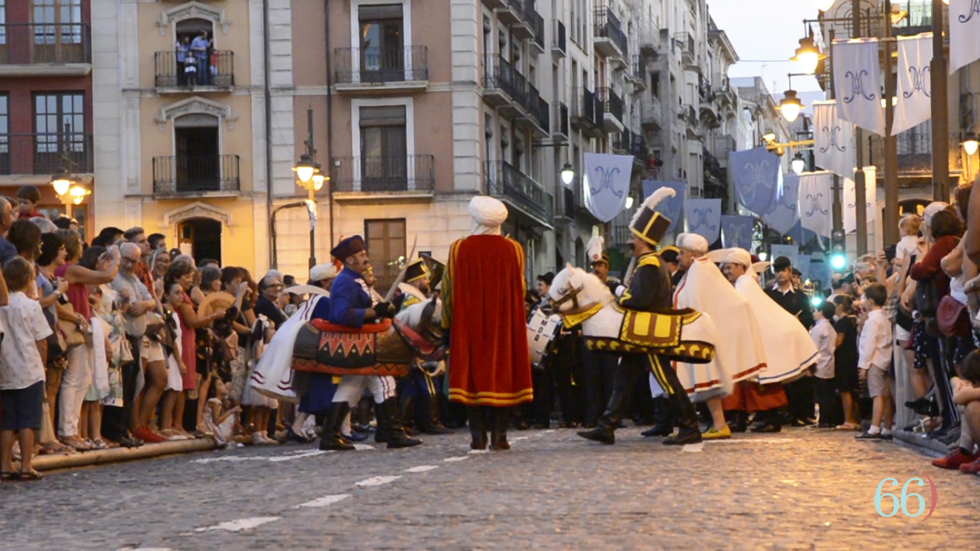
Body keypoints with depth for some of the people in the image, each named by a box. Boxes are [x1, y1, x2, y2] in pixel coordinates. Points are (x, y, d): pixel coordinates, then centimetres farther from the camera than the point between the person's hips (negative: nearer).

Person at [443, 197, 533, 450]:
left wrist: (447, 324, 9)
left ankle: (478, 436, -1)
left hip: (468, 325, -1)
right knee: (501, 372, 4)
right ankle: (499, 436, 0)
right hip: (504, 325, 1)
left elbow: (448, 291, 0)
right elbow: (520, 290, 4)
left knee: (473, 374, 4)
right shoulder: (513, 250, -1)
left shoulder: (459, 249, -5)